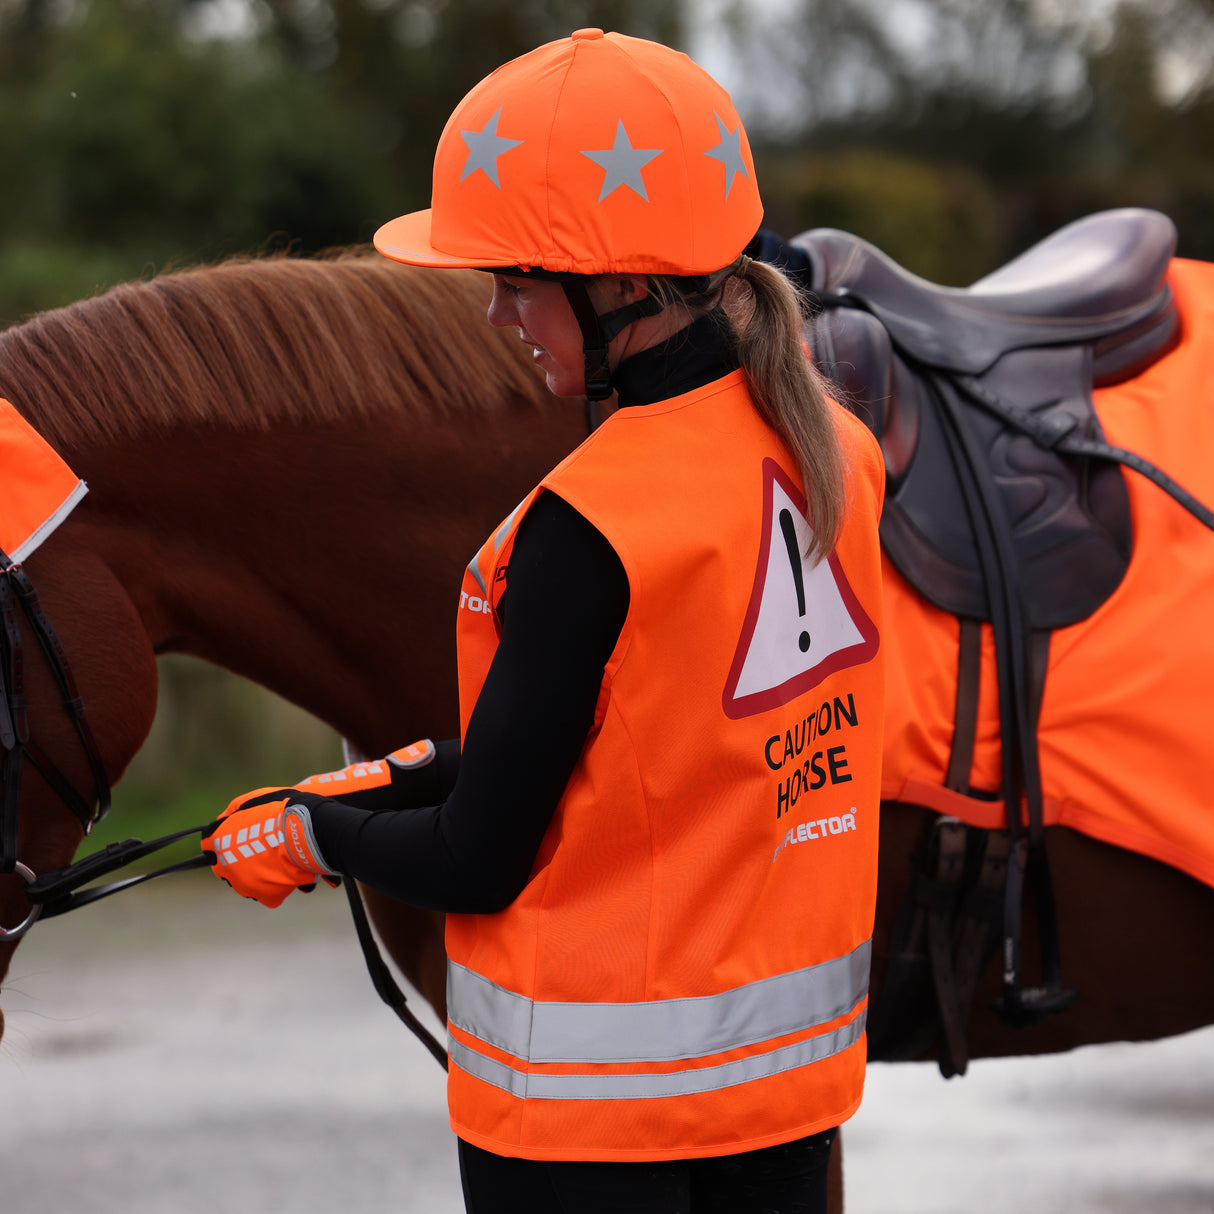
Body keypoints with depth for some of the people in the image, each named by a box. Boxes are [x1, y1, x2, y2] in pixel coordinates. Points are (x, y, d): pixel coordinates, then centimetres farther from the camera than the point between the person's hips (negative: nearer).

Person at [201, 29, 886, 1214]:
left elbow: (478, 866, -17)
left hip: (592, 1104, -7)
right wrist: (406, 775, 10)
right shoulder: (834, 451, -1)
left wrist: (310, 830, 1)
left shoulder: (587, 530, -23)